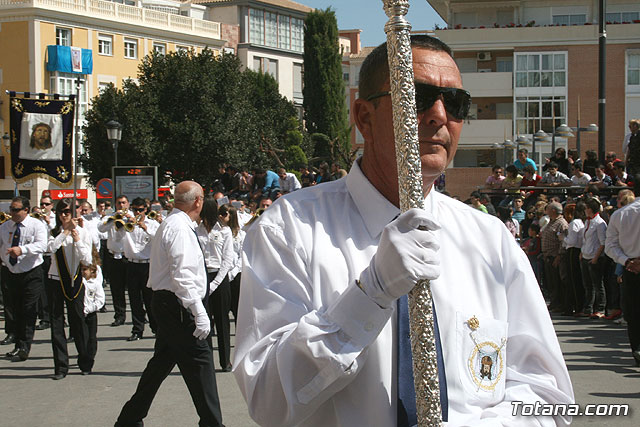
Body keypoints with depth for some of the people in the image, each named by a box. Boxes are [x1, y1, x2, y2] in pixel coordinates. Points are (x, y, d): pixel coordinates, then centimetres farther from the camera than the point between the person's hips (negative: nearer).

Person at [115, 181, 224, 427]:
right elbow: (182, 276, -24)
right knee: (199, 365, -7)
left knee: (162, 363, 17)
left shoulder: (172, 223, 17)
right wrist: (199, 313, -26)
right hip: (179, 306, -11)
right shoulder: (179, 227, -16)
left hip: (167, 303, 11)